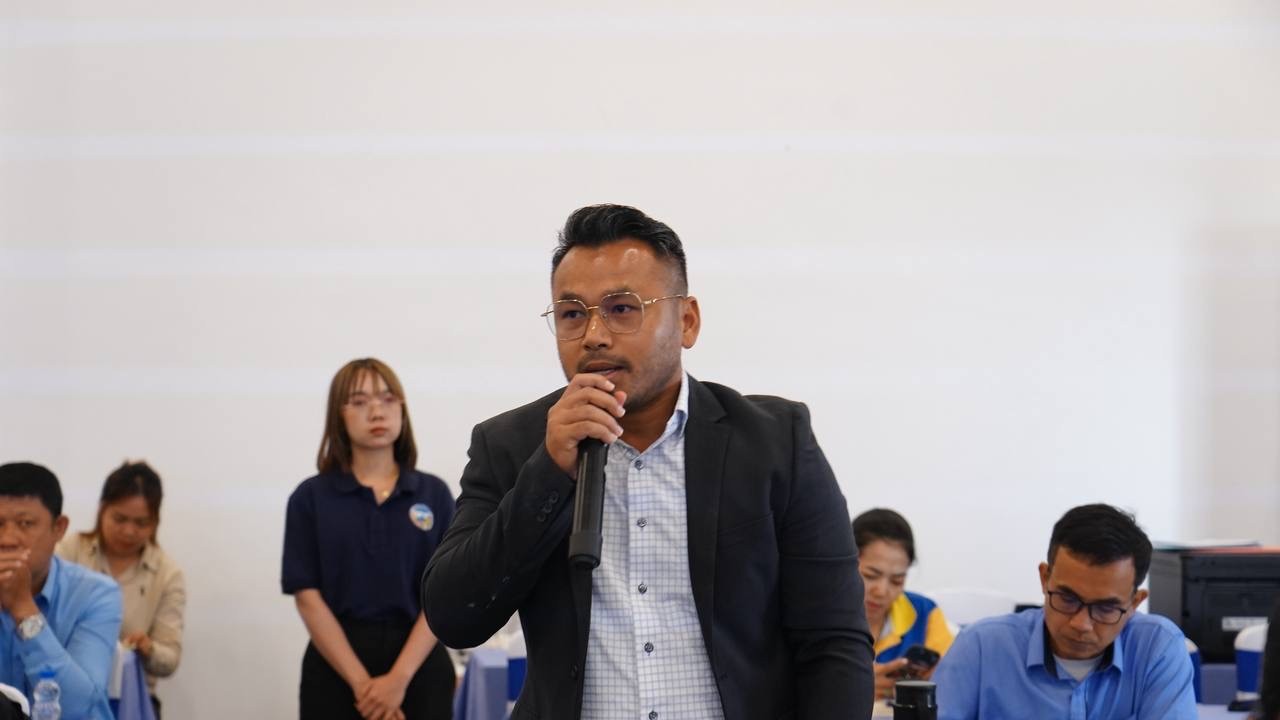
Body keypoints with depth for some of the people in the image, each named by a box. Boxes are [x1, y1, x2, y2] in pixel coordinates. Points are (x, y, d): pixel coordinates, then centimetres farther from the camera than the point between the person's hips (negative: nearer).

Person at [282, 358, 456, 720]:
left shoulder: (434, 494, 6)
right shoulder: (311, 498, 3)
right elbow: (309, 598, -4)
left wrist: (399, 677, -13)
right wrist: (362, 683, -12)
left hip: (419, 667, 1)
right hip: (336, 669, -1)